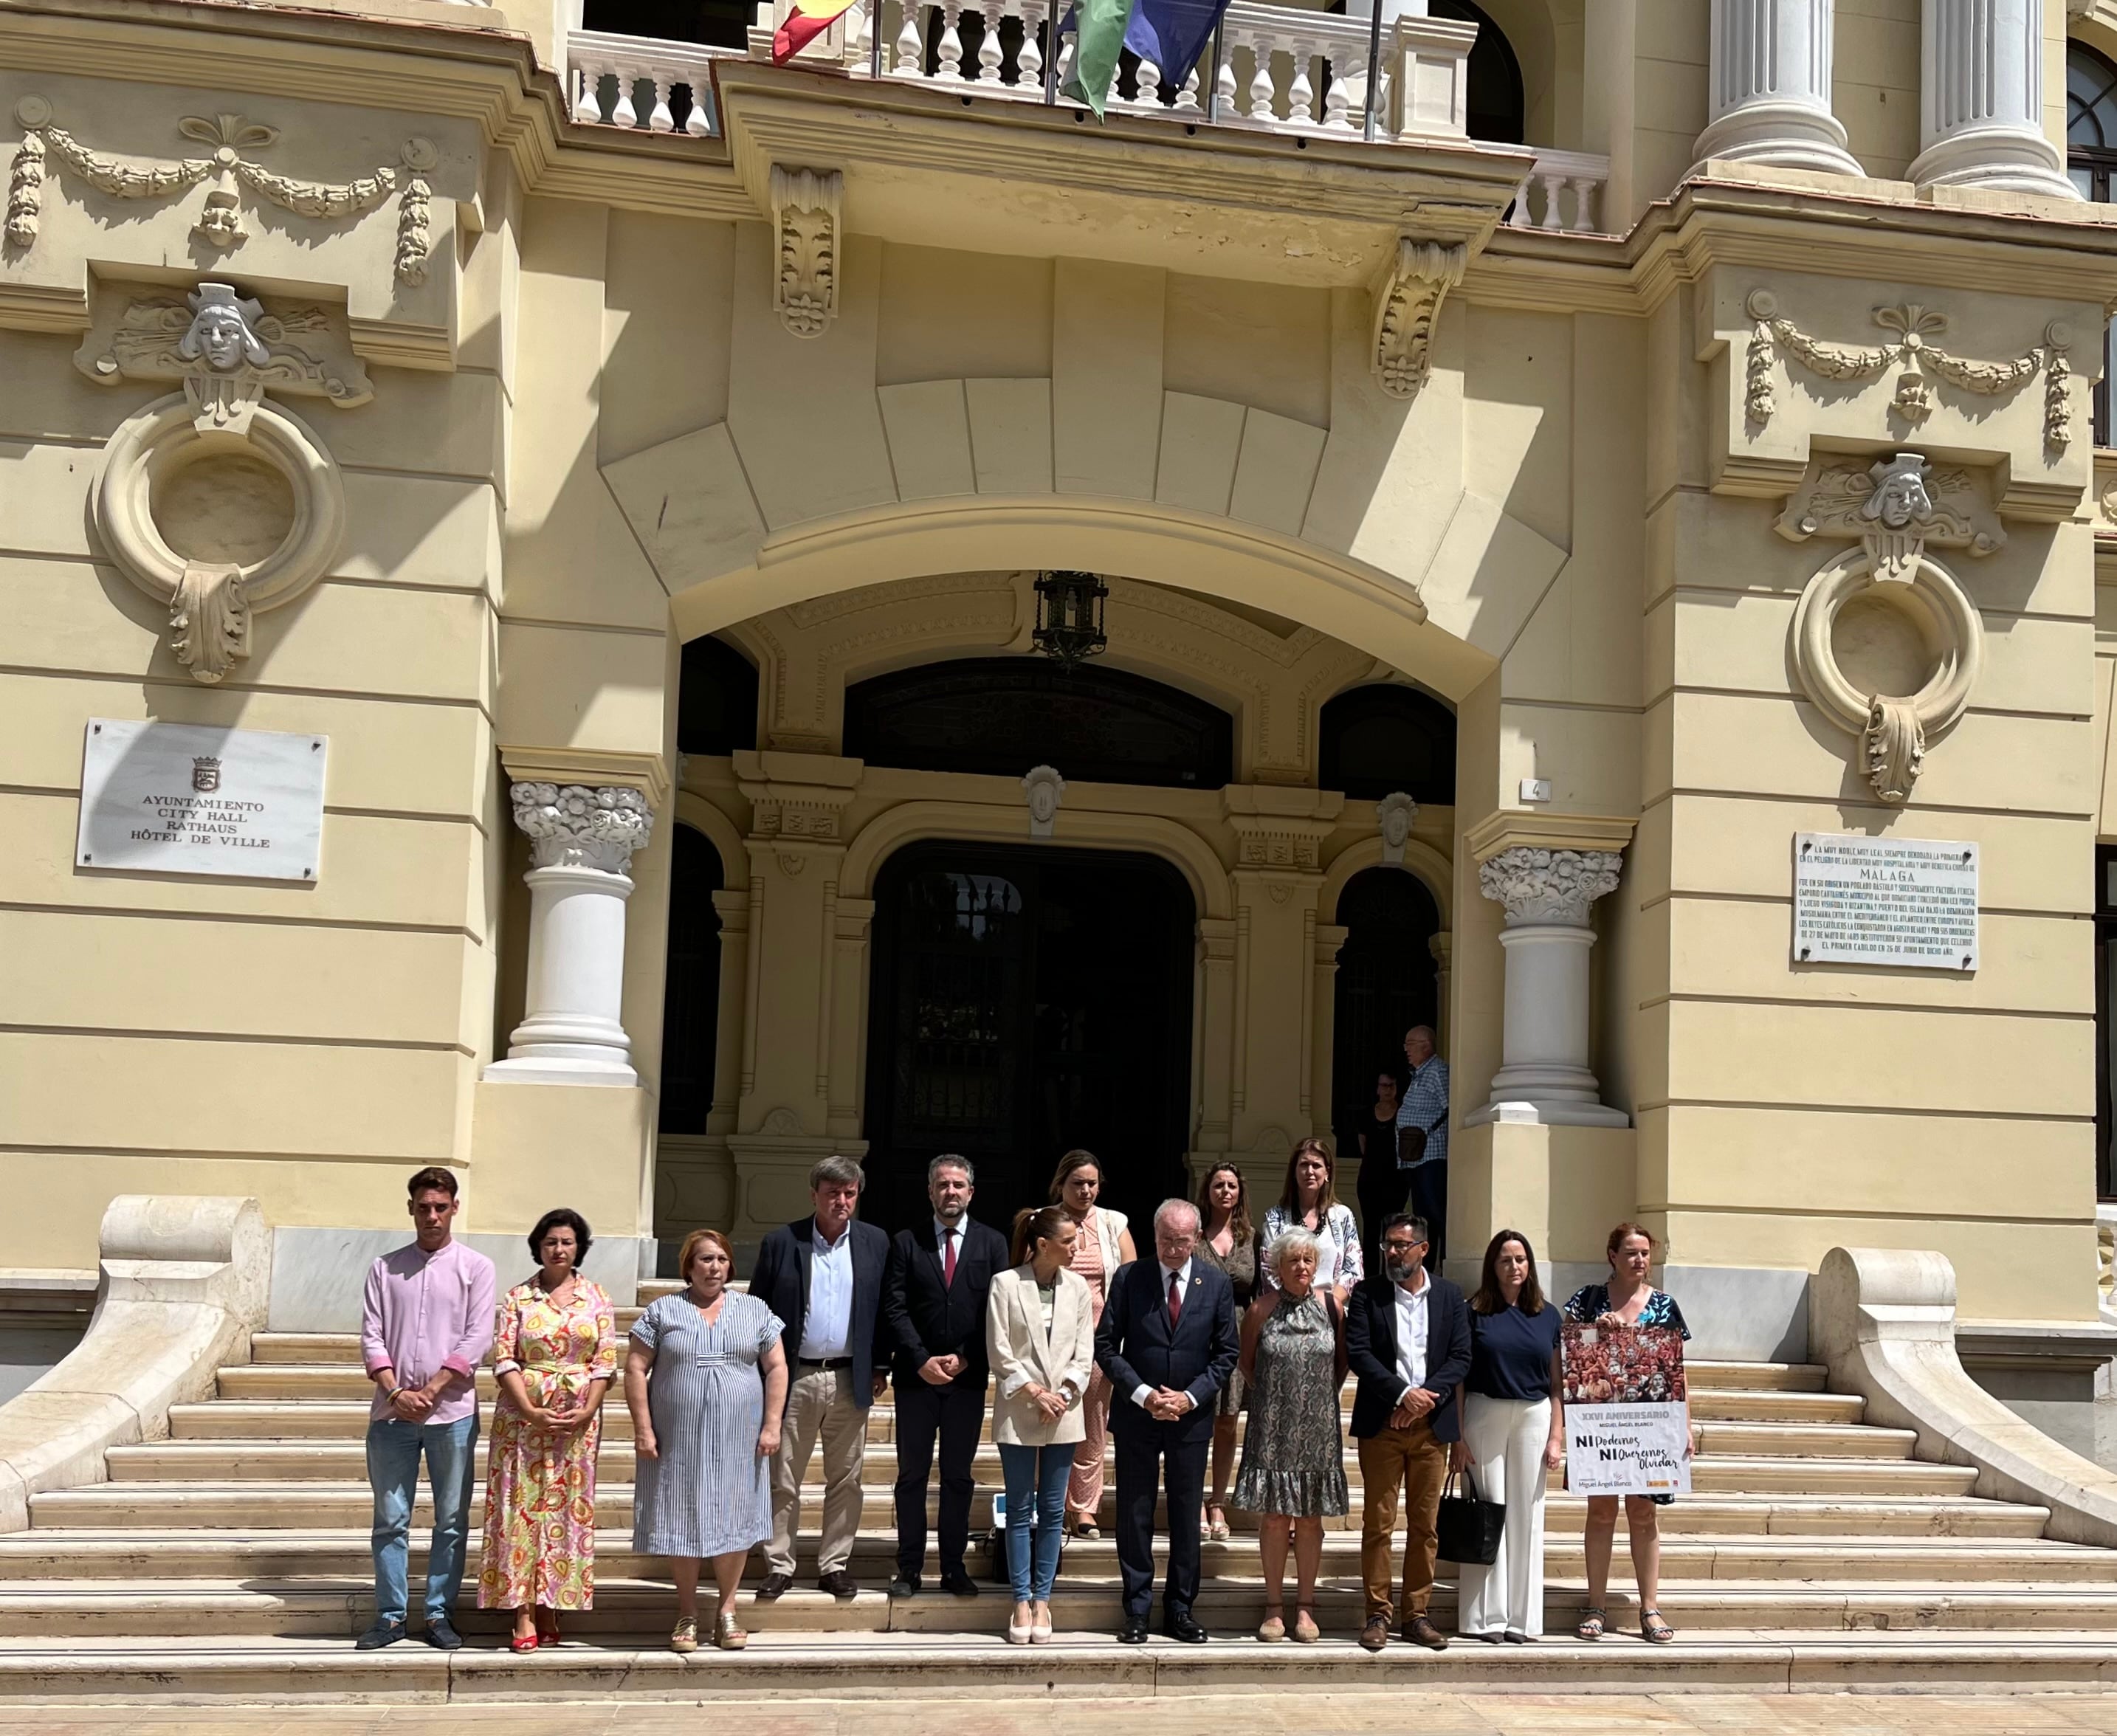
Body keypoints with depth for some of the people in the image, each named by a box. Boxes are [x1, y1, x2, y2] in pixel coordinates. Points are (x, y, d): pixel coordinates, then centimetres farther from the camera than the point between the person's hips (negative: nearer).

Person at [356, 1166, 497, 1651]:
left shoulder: (475, 1267, 4)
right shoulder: (386, 1268, 9)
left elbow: (477, 1340, -3)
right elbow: (371, 1337, 4)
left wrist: (430, 1391, -11)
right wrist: (397, 1393, -10)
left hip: (452, 1411, -1)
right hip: (392, 1412, 1)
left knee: (451, 1519, 3)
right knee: (390, 1518, 5)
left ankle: (439, 1614, 12)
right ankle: (390, 1615, 13)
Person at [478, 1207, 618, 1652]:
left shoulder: (596, 1298, 7)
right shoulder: (518, 1298, 5)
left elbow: (605, 1361, 3)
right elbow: (503, 1358, -2)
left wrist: (586, 1411, -9)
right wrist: (531, 1411, -13)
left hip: (578, 1419, 1)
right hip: (523, 1415, -1)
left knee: (566, 1508, 3)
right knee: (522, 1506, -4)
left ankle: (550, 1609, 10)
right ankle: (524, 1615, -2)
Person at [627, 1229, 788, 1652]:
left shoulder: (754, 1311, 6)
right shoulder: (663, 1312, 2)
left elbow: (776, 1368, 6)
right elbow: (636, 1369, 1)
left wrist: (771, 1425, -2)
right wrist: (643, 1428, -6)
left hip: (737, 1440, 1)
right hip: (679, 1439, -1)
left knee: (733, 1518, 4)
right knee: (682, 1520, 4)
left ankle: (727, 1610, 16)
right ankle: (688, 1614, 16)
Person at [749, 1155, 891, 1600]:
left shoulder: (875, 1243, 5)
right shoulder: (781, 1242, -1)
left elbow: (884, 1309, 8)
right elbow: (758, 1309, 2)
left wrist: (880, 1366, 4)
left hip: (851, 1380, 2)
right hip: (795, 1378, -2)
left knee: (845, 1480, 7)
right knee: (783, 1479, 4)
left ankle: (834, 1565, 17)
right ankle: (779, 1567, 12)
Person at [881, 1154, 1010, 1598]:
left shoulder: (992, 1243, 5)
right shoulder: (906, 1242, 3)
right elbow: (894, 1308, -2)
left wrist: (965, 1358, -8)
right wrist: (922, 1360, -11)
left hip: (968, 1376, 0)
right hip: (916, 1375, 0)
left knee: (959, 1476, 6)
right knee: (912, 1475, 4)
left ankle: (953, 1567, 13)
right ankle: (909, 1569, 9)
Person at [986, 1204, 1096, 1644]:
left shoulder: (1077, 1287, 4)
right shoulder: (1006, 1284, -5)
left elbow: (1084, 1352, 4)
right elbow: (999, 1353, -6)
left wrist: (1064, 1393, -9)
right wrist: (1034, 1392, -11)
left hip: (1063, 1413, 3)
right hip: (1018, 1412, -3)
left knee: (1053, 1510, 5)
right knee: (1020, 1509, 3)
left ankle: (1042, 1600, 12)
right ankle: (1022, 1601, 9)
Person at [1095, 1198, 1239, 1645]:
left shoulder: (1216, 1285, 1)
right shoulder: (1129, 1278, -3)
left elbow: (1227, 1353, 3)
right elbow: (1106, 1344, -3)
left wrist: (1190, 1396, -9)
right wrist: (1143, 1393, -13)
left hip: (1191, 1418, 1)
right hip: (1136, 1415, -1)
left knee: (1187, 1518, 7)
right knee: (1134, 1517, 4)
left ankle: (1179, 1611, 17)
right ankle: (1136, 1612, 13)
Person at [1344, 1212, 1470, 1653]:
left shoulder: (1449, 1296, 8)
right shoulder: (1368, 1294, 2)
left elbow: (1461, 1357, 2)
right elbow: (1358, 1352, -7)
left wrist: (1426, 1398, -12)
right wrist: (1403, 1393, -15)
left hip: (1432, 1423, 2)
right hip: (1381, 1424, -2)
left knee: (1425, 1525, 5)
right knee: (1378, 1522, -1)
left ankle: (1418, 1614, 12)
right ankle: (1378, 1614, 5)